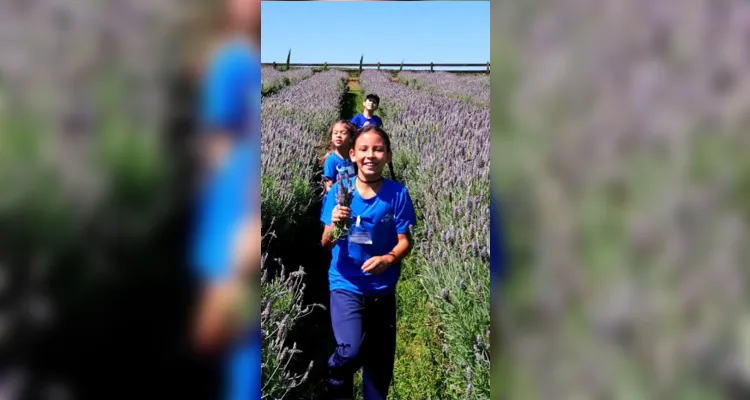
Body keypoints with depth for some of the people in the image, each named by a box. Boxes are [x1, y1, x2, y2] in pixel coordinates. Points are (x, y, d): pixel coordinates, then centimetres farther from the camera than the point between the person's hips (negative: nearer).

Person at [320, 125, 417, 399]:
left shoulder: (397, 193, -7)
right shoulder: (339, 190, -5)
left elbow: (405, 241, -5)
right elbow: (325, 245, -4)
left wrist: (388, 259, -25)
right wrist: (334, 226, -25)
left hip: (382, 288, 1)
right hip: (346, 284, -1)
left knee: (380, 361, 11)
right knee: (350, 352, -20)